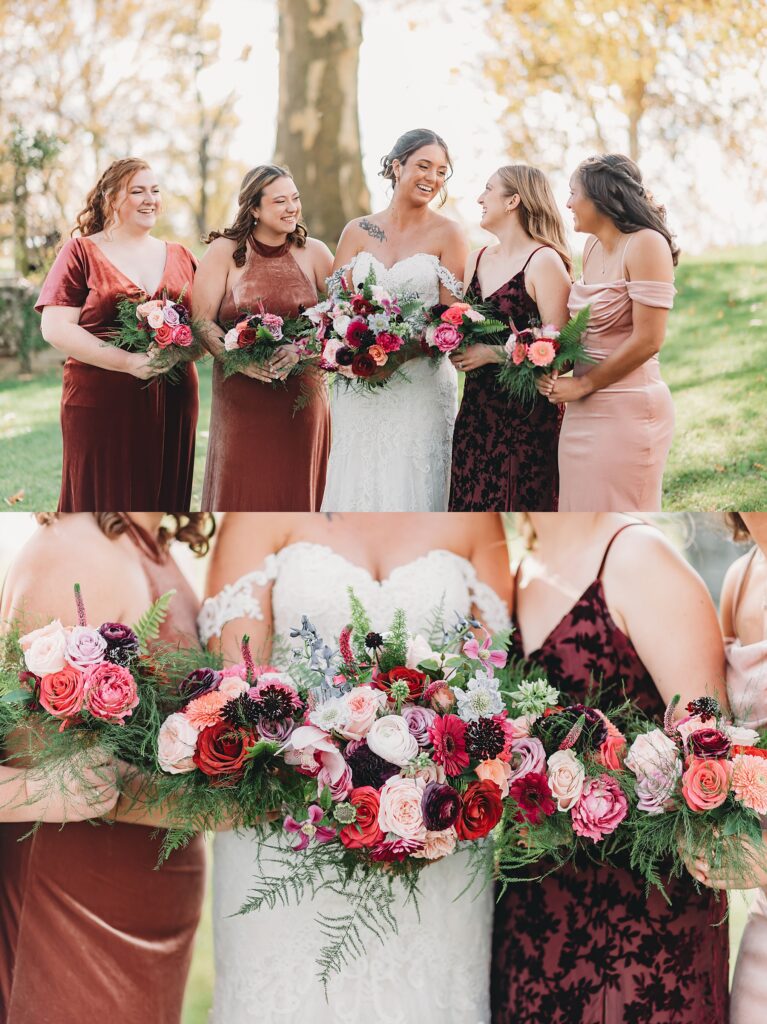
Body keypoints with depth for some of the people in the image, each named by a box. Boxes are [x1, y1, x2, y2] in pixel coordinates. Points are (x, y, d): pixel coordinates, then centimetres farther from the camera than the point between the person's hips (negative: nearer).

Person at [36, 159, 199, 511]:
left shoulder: (181, 257, 15)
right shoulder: (81, 253, 3)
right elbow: (56, 329, -6)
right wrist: (128, 362, -17)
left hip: (173, 401, 4)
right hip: (101, 403, -3)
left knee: (165, 499, 5)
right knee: (104, 504, -2)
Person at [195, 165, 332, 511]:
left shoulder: (314, 252, 6)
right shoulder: (224, 252, 1)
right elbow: (203, 322, -3)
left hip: (303, 393, 2)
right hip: (240, 397, -2)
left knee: (297, 491, 5)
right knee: (241, 491, -1)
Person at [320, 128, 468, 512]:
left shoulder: (446, 235, 1)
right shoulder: (358, 232, 9)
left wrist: (399, 354, -18)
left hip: (421, 384, -3)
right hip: (360, 386, 3)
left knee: (409, 488, -3)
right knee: (357, 486, 3)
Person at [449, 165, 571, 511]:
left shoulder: (544, 261, -9)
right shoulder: (477, 259, 13)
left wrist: (493, 353, -17)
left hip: (526, 411, -7)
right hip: (477, 408, 7)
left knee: (518, 506, -2)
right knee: (472, 504, 7)